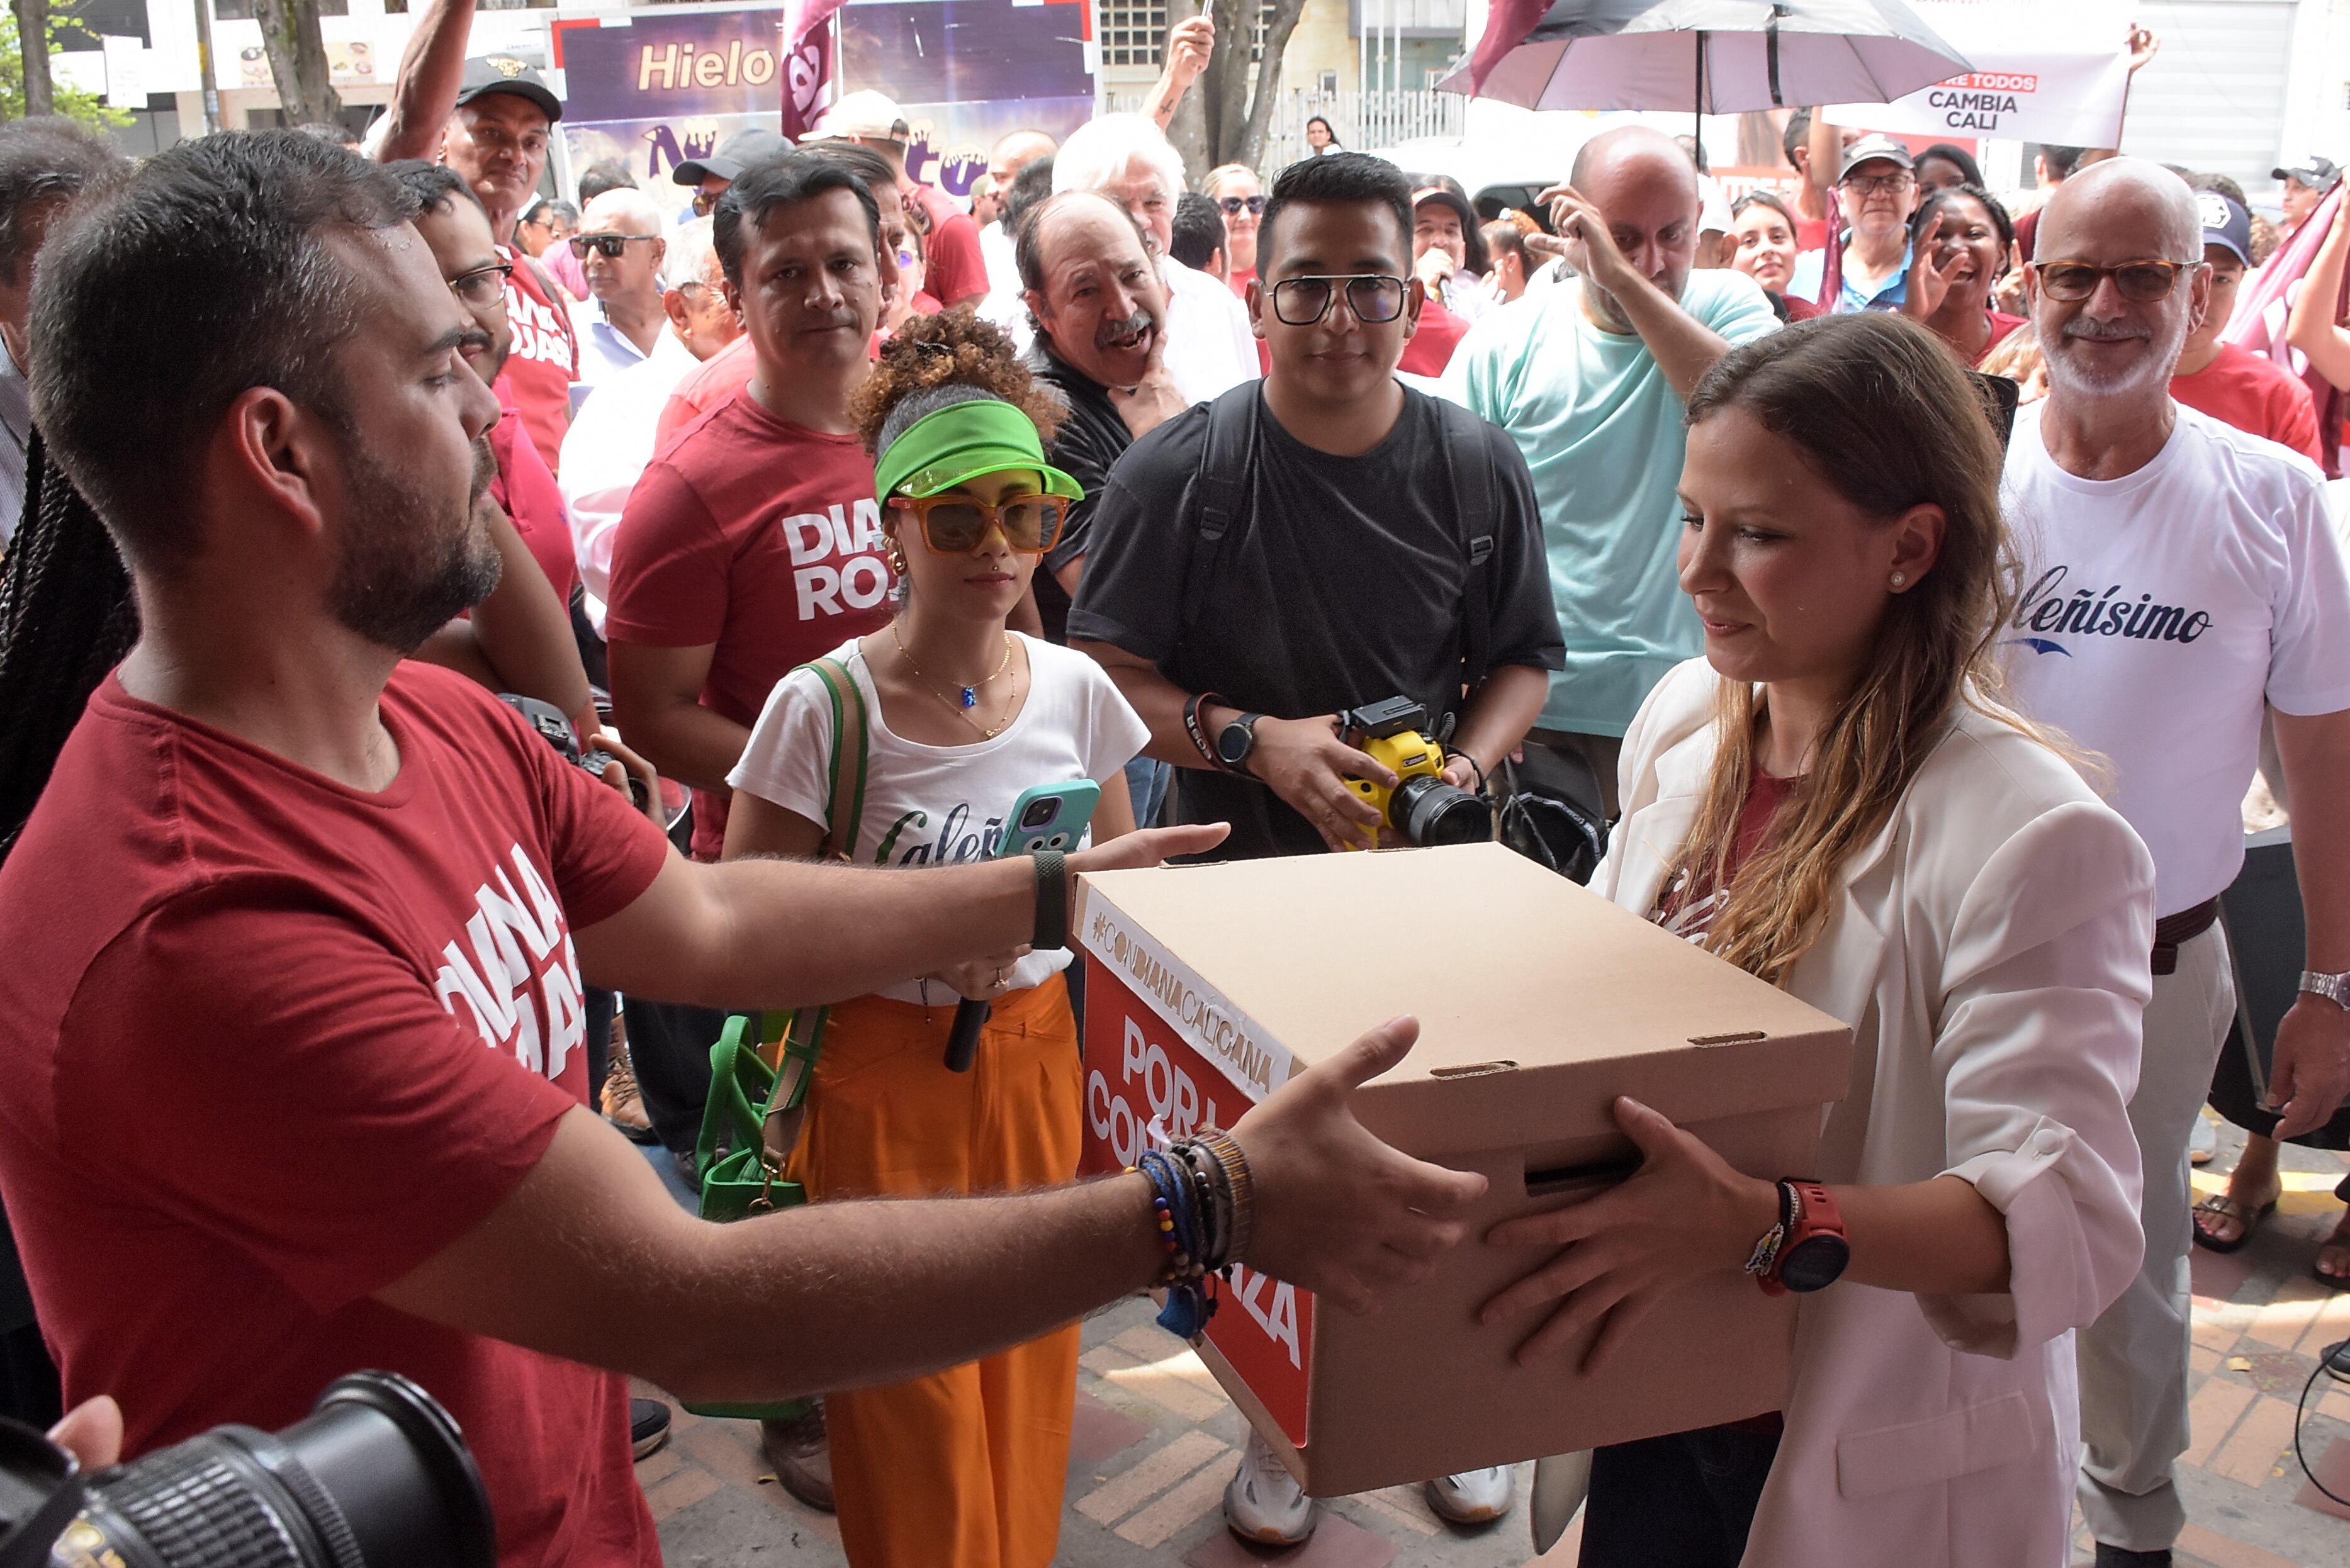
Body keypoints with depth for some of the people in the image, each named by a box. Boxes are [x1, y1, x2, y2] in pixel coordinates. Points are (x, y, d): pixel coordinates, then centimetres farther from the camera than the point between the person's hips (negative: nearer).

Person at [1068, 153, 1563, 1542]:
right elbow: (1108, 673, -8)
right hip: (1247, 882, -1)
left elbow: (1522, 659, 8)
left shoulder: (1477, 467, -1)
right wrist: (1259, 745, -22)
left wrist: (1469, 761, -12)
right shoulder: (1178, 471, -8)